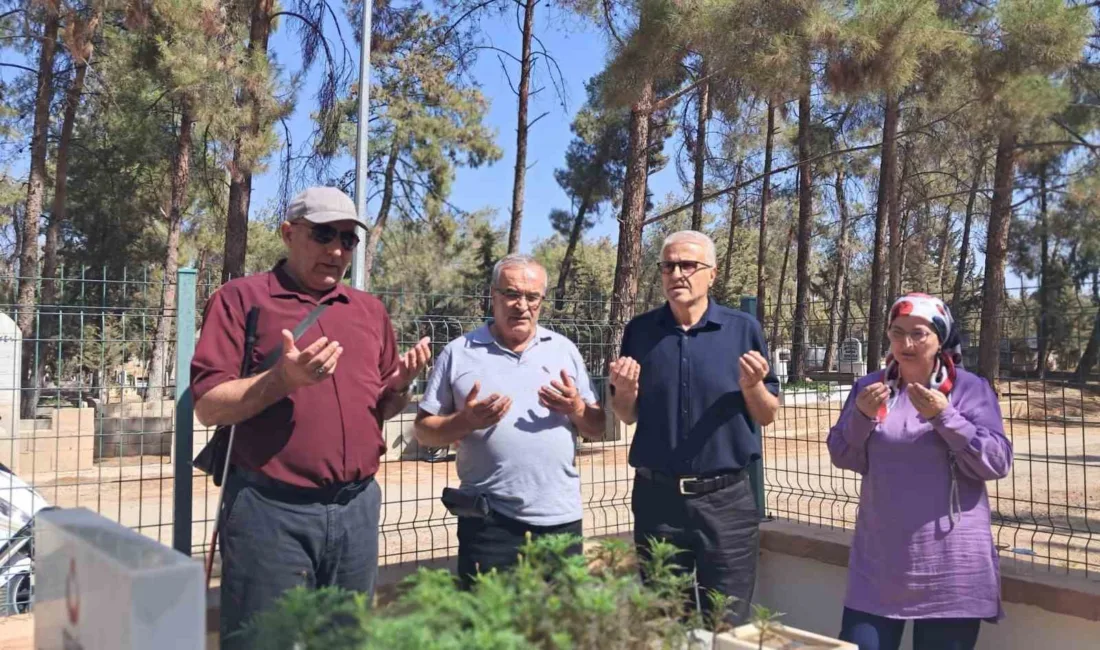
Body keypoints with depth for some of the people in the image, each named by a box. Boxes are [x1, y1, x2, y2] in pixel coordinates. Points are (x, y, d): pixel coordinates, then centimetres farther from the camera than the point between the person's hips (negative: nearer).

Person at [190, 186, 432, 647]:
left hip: (358, 507, 5)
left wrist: (400, 385, -3)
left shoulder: (370, 310, 13)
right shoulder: (241, 298, -1)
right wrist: (283, 378, -22)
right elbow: (208, 406, -7)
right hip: (271, 510, -5)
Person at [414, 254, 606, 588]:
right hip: (487, 520, -2)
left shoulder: (565, 349, 9)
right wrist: (465, 421, -16)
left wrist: (577, 408, -10)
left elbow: (599, 428, 11)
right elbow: (425, 430, 2)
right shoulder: (458, 352, 2)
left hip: (561, 517, 3)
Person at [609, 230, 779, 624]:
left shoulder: (743, 329, -2)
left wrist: (752, 386, -18)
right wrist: (623, 391, -12)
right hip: (656, 497, 2)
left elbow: (767, 416, 2)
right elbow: (627, 416, 9)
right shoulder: (640, 331, 3)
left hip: (725, 499, -1)